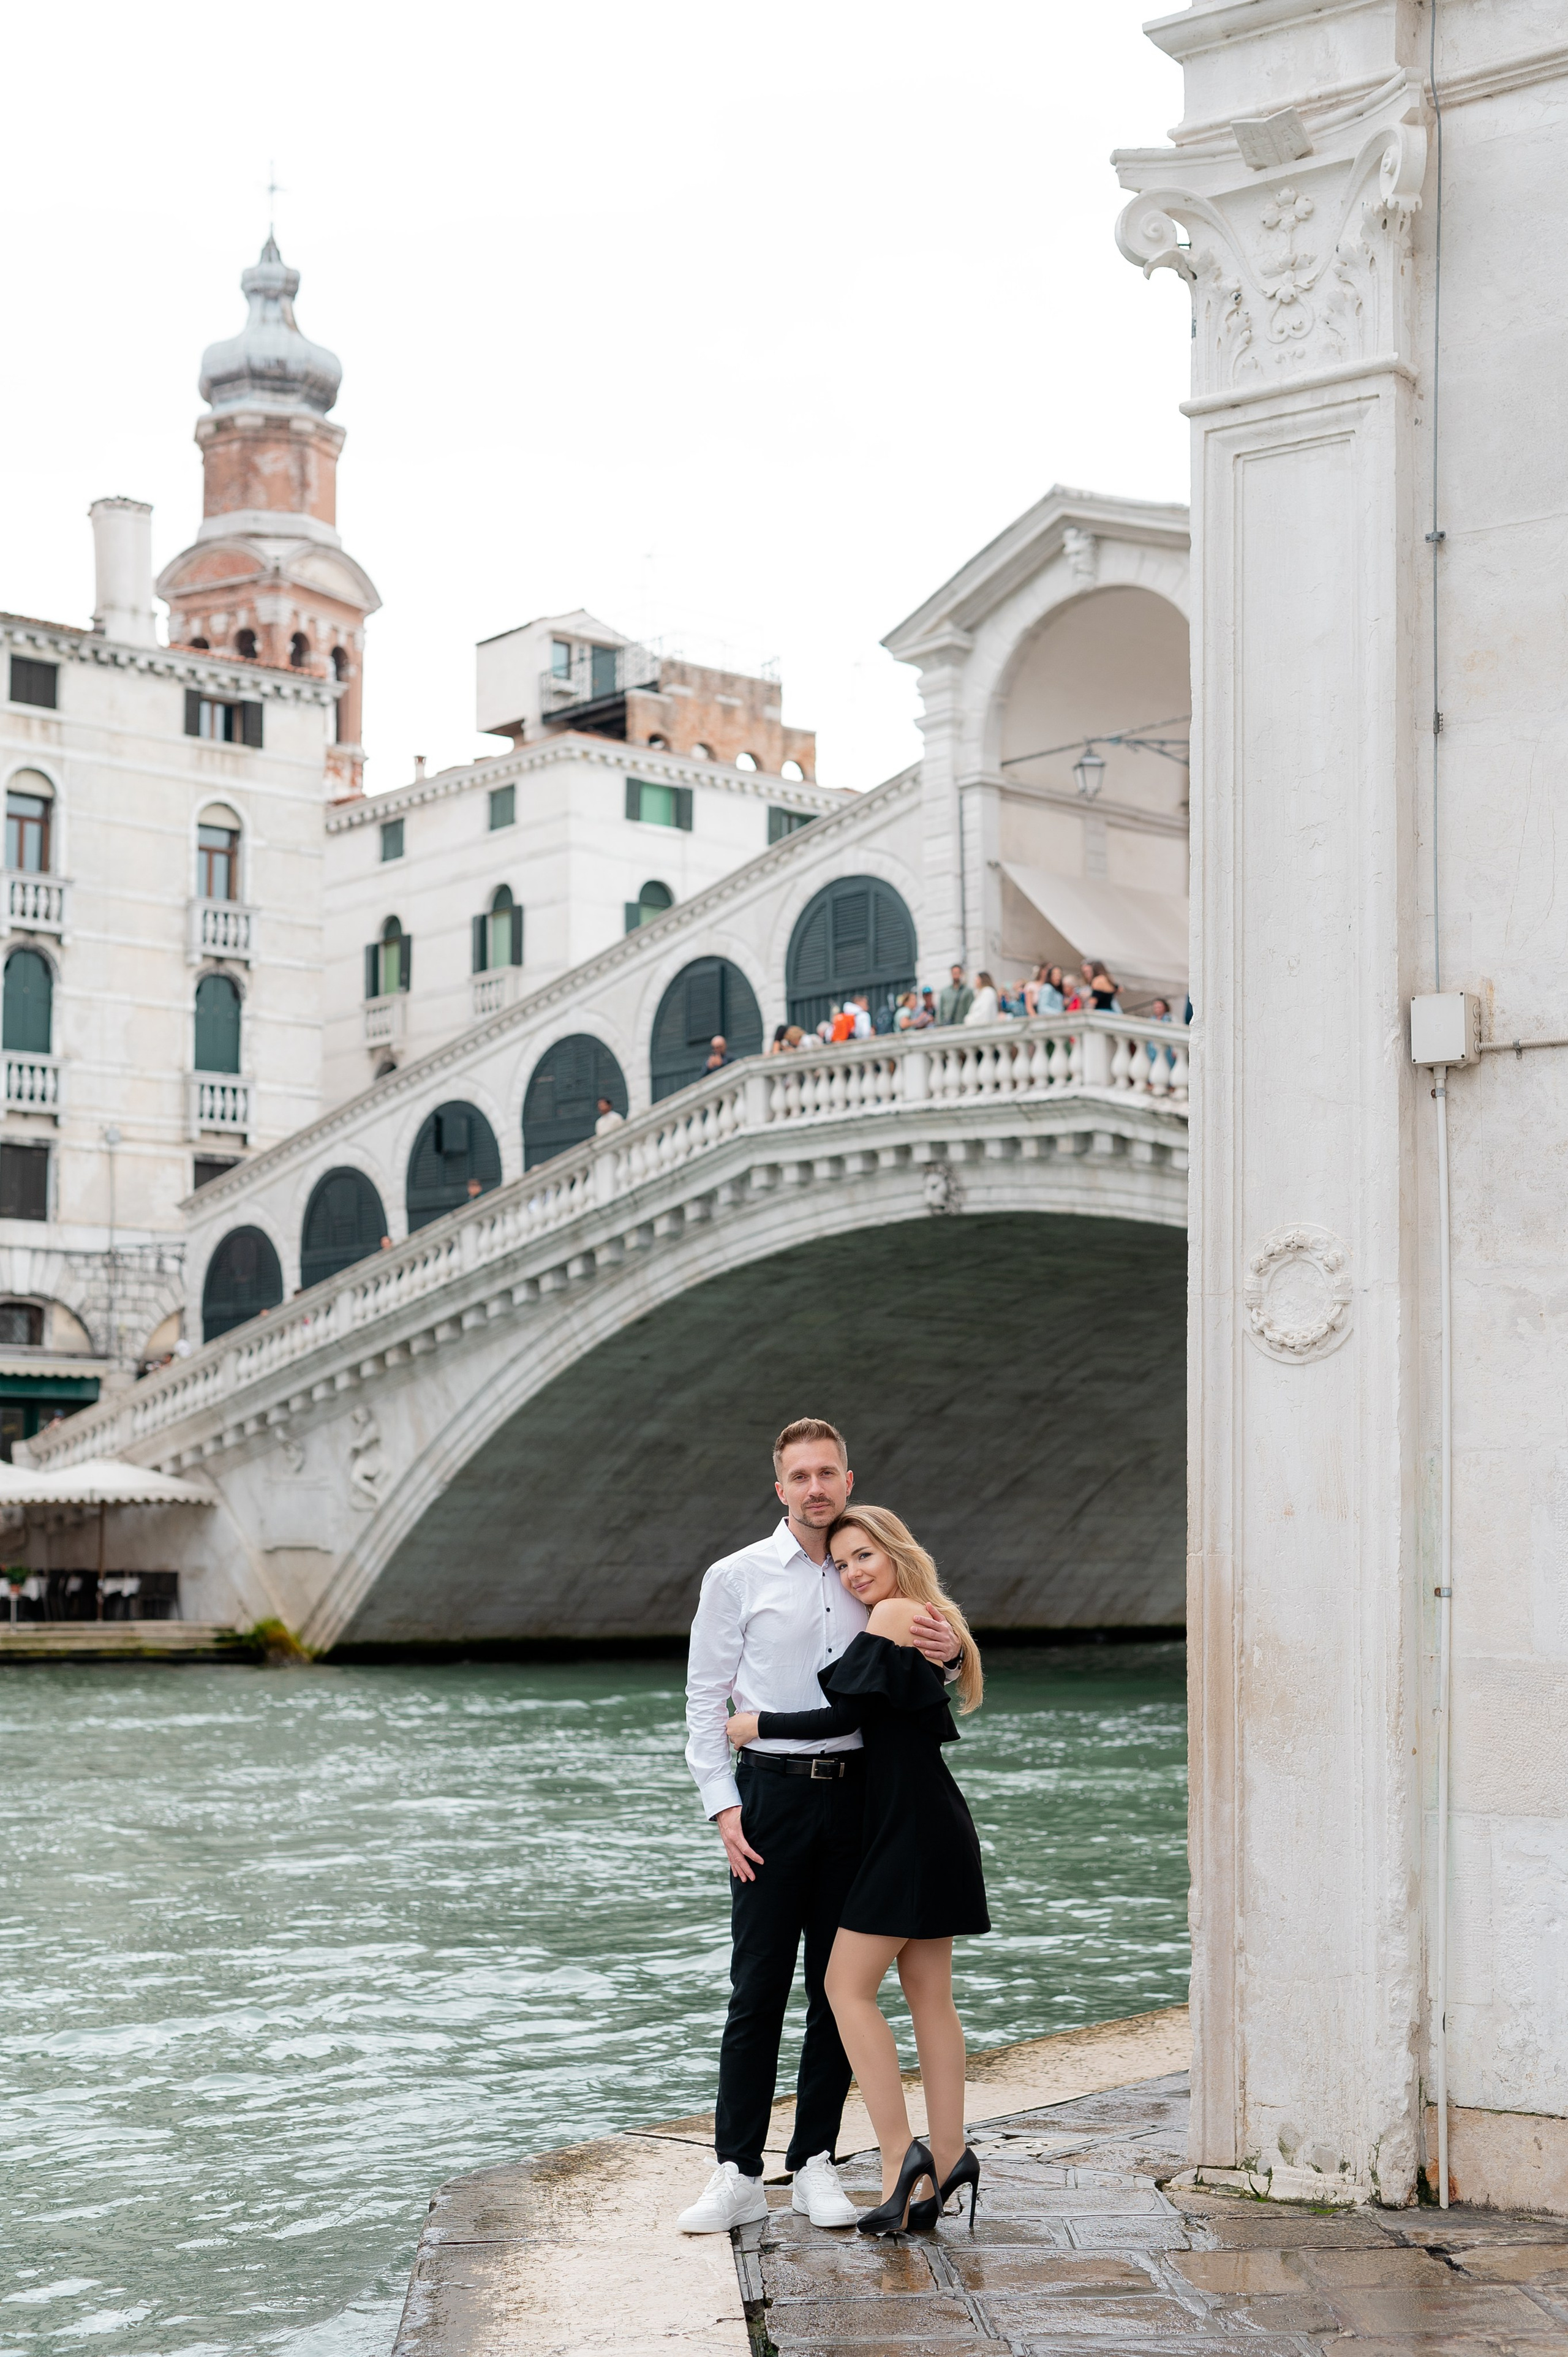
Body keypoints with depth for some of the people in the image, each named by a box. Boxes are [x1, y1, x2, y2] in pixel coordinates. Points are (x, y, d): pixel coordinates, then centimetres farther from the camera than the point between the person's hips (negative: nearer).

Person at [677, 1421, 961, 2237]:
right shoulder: (737, 1578, 3)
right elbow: (705, 1701, 3)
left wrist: (949, 1652, -6)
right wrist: (724, 1805, -7)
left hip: (856, 1794, 3)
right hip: (771, 1793, -3)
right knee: (757, 1987, -4)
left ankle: (816, 2166, 13)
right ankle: (737, 2173, 2)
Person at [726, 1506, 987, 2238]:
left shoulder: (892, 1615, -11)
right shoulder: (927, 1618, 16)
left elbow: (846, 1715, -16)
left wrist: (757, 1725, -7)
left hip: (911, 1826, -10)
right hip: (928, 1823, 10)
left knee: (849, 1985, -7)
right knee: (929, 1995, 9)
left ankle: (900, 2152, -11)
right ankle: (948, 2160, 9)